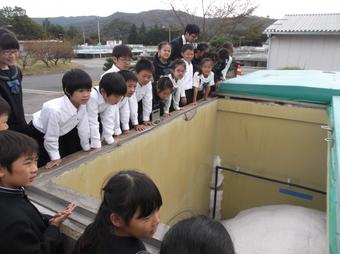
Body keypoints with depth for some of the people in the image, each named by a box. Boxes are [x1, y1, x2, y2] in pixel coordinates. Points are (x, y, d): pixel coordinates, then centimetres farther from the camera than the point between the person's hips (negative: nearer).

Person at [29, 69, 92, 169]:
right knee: (43, 163, 1)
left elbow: (83, 127, -7)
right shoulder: (55, 110, -42)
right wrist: (55, 158, -17)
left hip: (62, 132, 6)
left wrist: (87, 147, 3)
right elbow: (51, 138, -29)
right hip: (39, 134, -6)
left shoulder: (82, 105, -22)